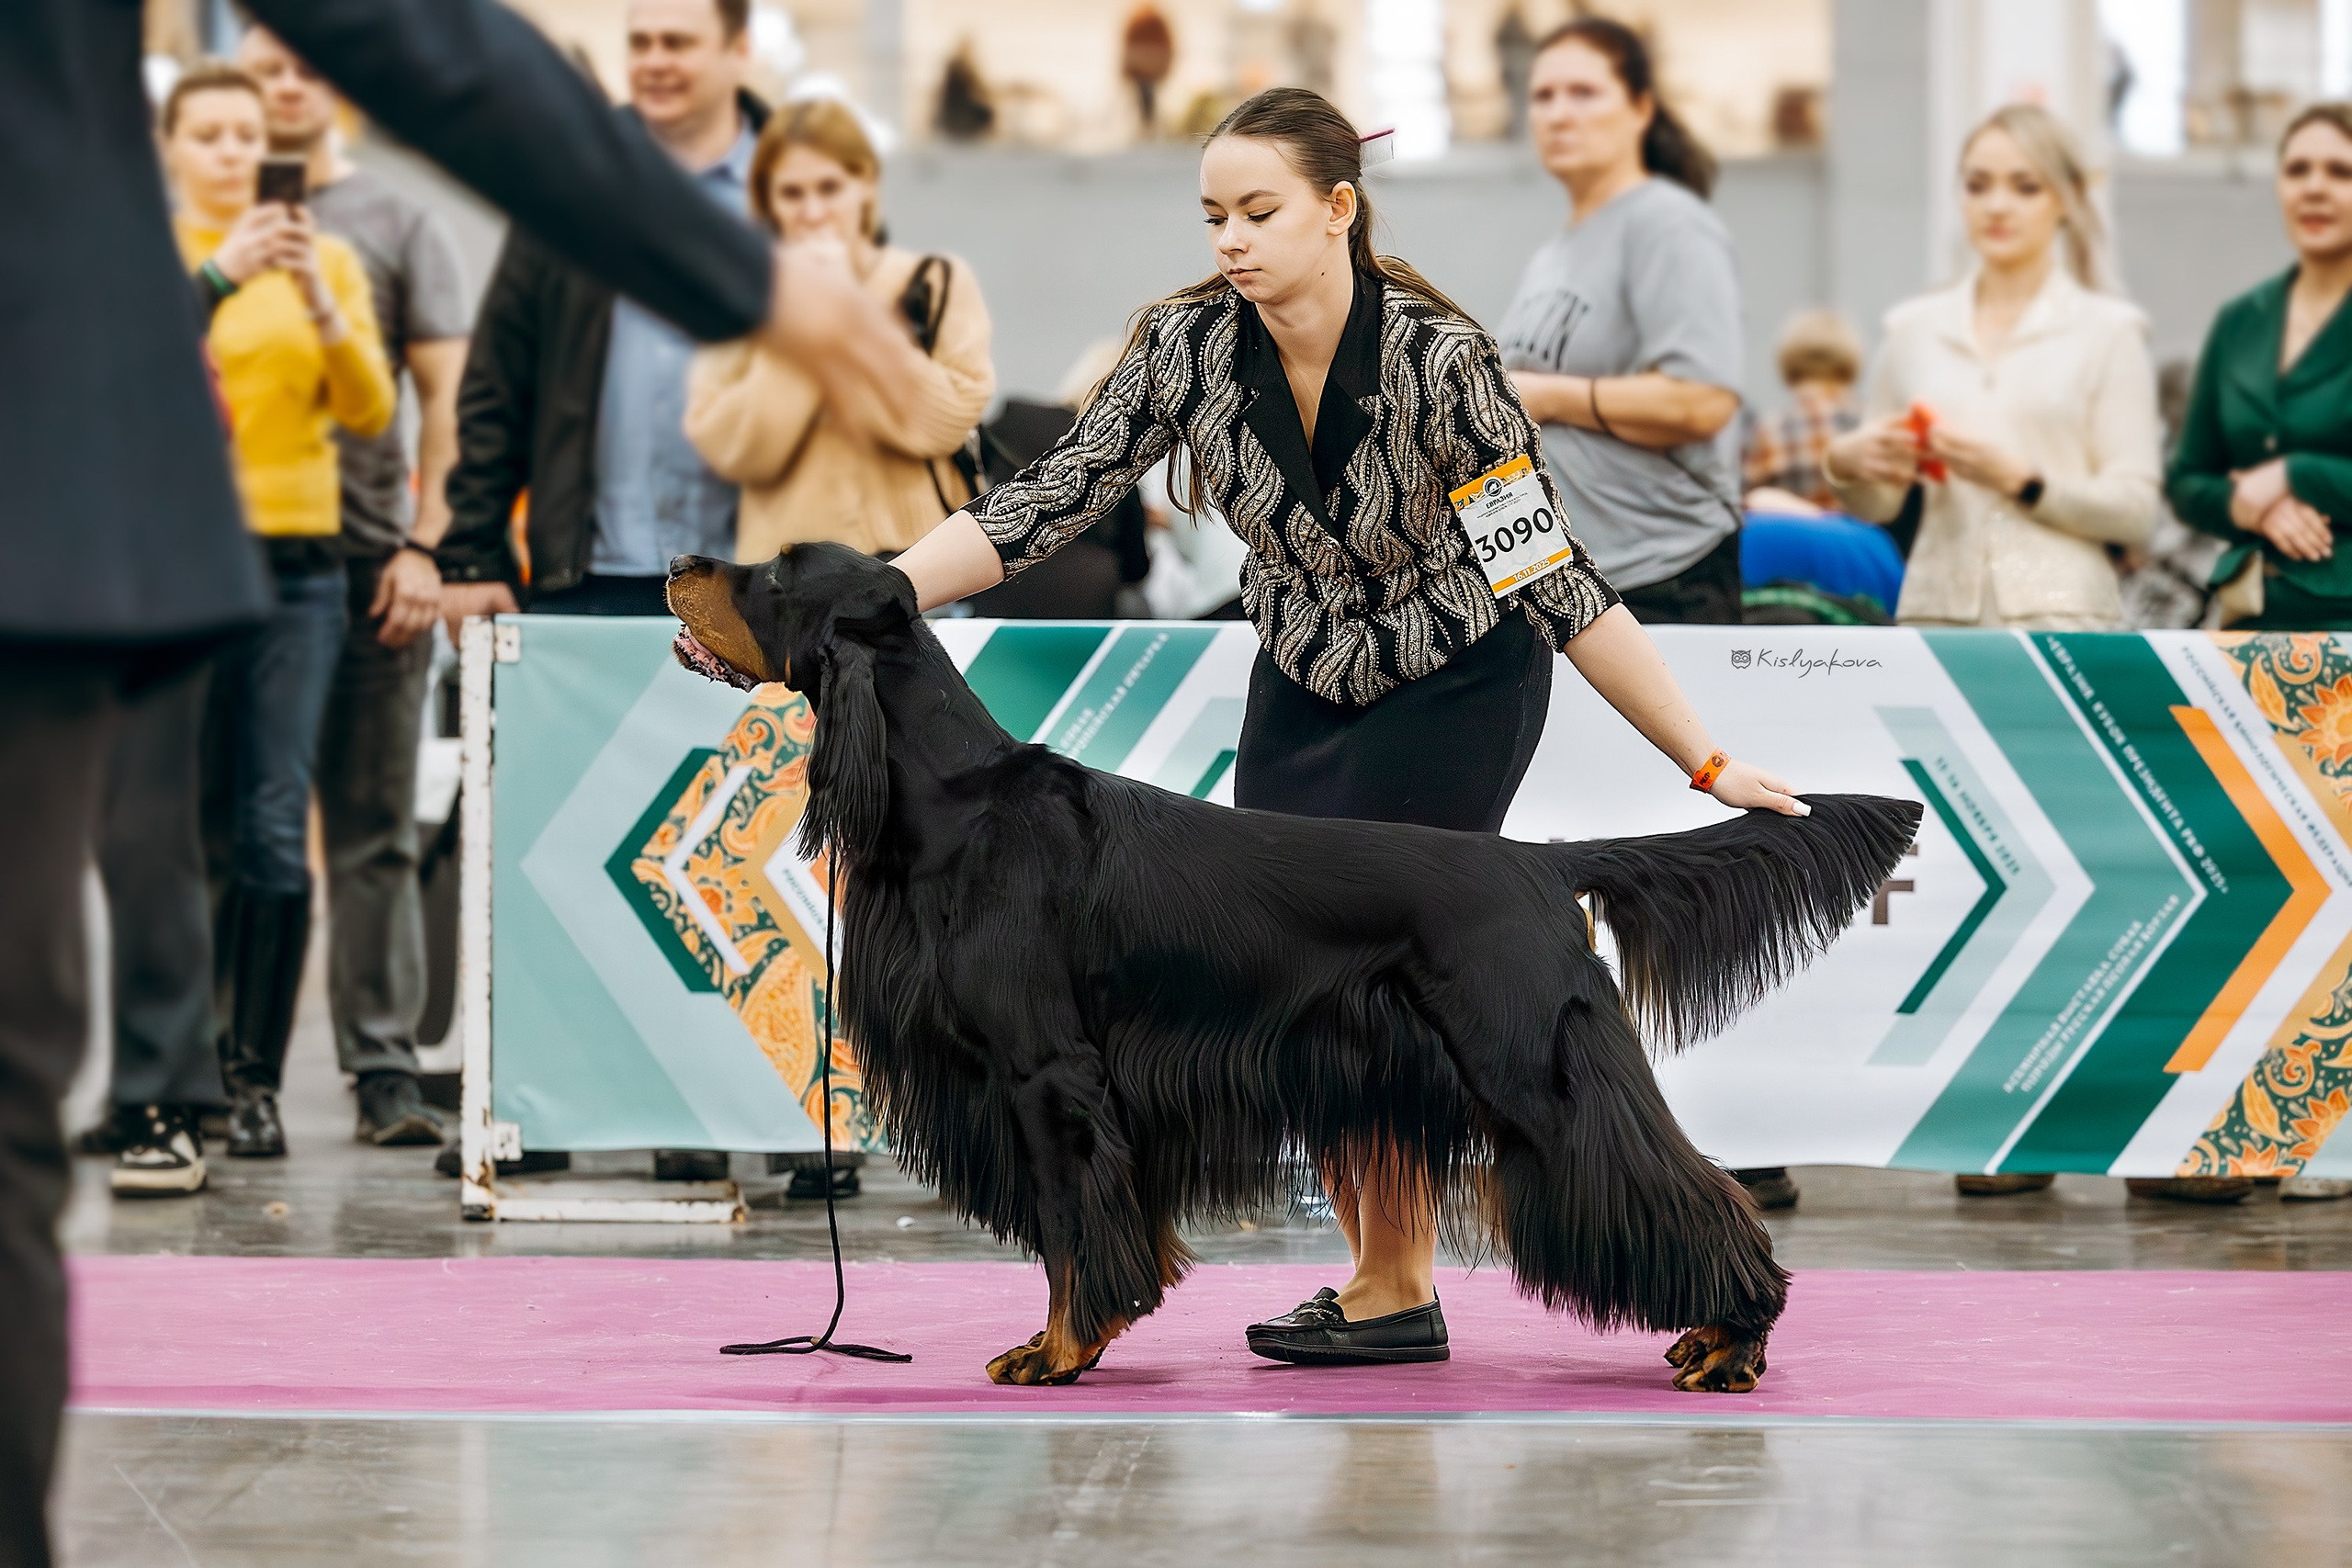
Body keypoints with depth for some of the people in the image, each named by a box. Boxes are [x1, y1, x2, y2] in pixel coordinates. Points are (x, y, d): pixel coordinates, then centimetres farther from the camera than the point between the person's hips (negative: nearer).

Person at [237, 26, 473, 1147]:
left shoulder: (395, 225, 10)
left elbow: (445, 393, 6)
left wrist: (425, 543, -3)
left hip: (364, 559, 0)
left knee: (373, 832, 0)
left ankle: (384, 1068, 2)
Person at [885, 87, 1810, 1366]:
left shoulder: (1437, 360, -31)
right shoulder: (1187, 346, -18)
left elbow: (1553, 578, -29)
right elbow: (1045, 506, -15)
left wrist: (1708, 764, -30)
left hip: (1453, 685, -5)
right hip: (1304, 683, 5)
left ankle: (1397, 1289, 0)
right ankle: (1387, 1275, 15)